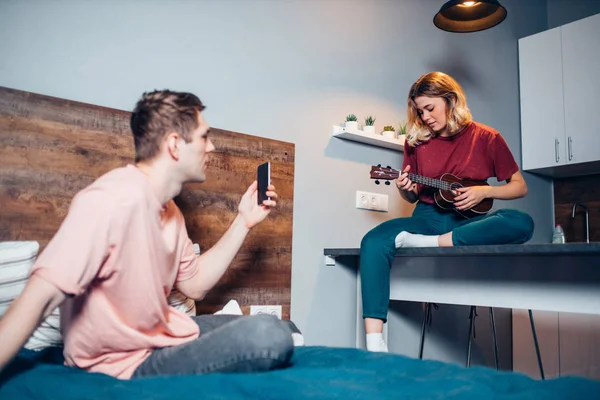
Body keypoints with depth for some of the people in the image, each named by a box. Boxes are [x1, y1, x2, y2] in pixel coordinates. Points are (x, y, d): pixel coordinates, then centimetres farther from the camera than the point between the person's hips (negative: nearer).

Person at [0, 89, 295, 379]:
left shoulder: (168, 209, 4)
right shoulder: (114, 199, -26)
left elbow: (194, 284, 10)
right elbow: (38, 299, -30)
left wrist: (243, 221, 6)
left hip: (160, 333, 9)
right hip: (127, 362, -9)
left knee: (281, 331, 11)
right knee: (271, 337, -26)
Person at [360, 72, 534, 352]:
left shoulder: (486, 138, 2)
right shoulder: (416, 140, 9)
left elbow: (519, 187, 6)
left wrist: (483, 191, -12)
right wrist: (405, 189, -9)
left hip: (467, 222, -1)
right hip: (427, 217, 1)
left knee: (522, 223, -31)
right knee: (373, 241, -28)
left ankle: (420, 243, -29)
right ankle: (374, 346, -33)